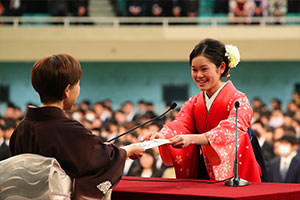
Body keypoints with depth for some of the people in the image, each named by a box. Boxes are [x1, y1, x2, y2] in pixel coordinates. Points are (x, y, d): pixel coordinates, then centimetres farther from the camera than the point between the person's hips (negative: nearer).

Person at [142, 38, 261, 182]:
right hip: (202, 176, 4)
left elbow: (230, 130, -22)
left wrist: (192, 139, -37)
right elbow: (179, 124, -4)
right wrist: (162, 136, -27)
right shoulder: (193, 103, 14)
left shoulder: (238, 100, -4)